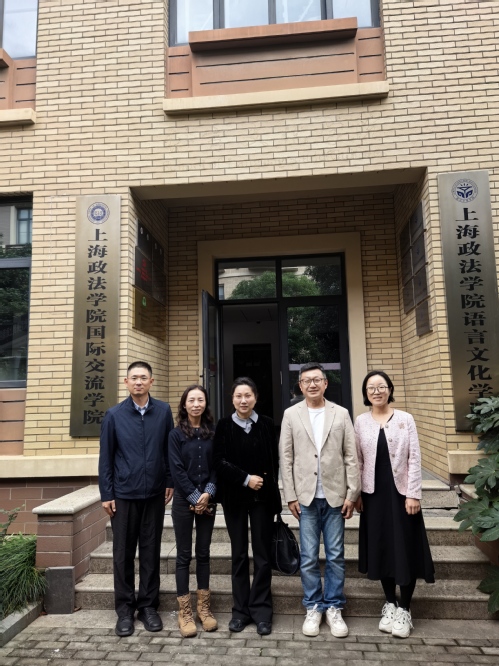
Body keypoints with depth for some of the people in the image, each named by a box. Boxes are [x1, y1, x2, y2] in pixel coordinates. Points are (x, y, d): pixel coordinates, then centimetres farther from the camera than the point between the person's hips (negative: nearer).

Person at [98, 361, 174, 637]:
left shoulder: (163, 411, -2)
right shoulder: (114, 415, -3)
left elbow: (170, 449, 3)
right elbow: (106, 457, -1)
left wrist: (170, 482, 2)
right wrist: (106, 494, -2)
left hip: (154, 493, 1)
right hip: (123, 494, 0)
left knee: (151, 552, 11)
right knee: (123, 553, 10)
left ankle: (148, 605, 26)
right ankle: (124, 608, 25)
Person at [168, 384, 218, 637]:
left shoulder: (212, 433, 3)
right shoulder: (176, 434, -5)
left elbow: (216, 466, 1)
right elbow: (177, 470, -9)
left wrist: (208, 493, -11)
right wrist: (194, 497, -12)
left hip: (207, 500, 3)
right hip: (184, 501, -2)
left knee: (204, 552, 11)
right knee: (184, 555, 5)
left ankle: (204, 607, 23)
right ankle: (185, 611, 15)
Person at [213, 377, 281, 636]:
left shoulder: (267, 424, 1)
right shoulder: (224, 425, -1)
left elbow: (274, 460, 2)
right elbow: (220, 462, -7)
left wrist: (272, 489, -3)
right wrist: (246, 479, -15)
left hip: (263, 497, 0)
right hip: (235, 497, 0)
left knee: (262, 554, 5)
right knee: (239, 554, 11)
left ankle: (261, 610, 18)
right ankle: (241, 609, 22)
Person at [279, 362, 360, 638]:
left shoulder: (341, 414, 3)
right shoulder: (291, 414, 1)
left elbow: (351, 456, 2)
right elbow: (286, 457, 1)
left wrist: (352, 493, -2)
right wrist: (291, 496, -3)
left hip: (335, 495, 1)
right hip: (306, 497, 0)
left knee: (336, 556, 9)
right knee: (309, 557, 7)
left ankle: (334, 608, 25)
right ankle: (313, 608, 24)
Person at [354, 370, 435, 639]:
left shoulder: (405, 419, -2)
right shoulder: (360, 422, 1)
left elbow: (414, 458, -4)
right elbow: (357, 461, 3)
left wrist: (413, 494, -9)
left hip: (401, 492, -1)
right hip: (374, 494, 1)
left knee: (406, 549, 5)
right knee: (381, 547, 10)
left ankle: (404, 609, 21)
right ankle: (390, 604, 27)